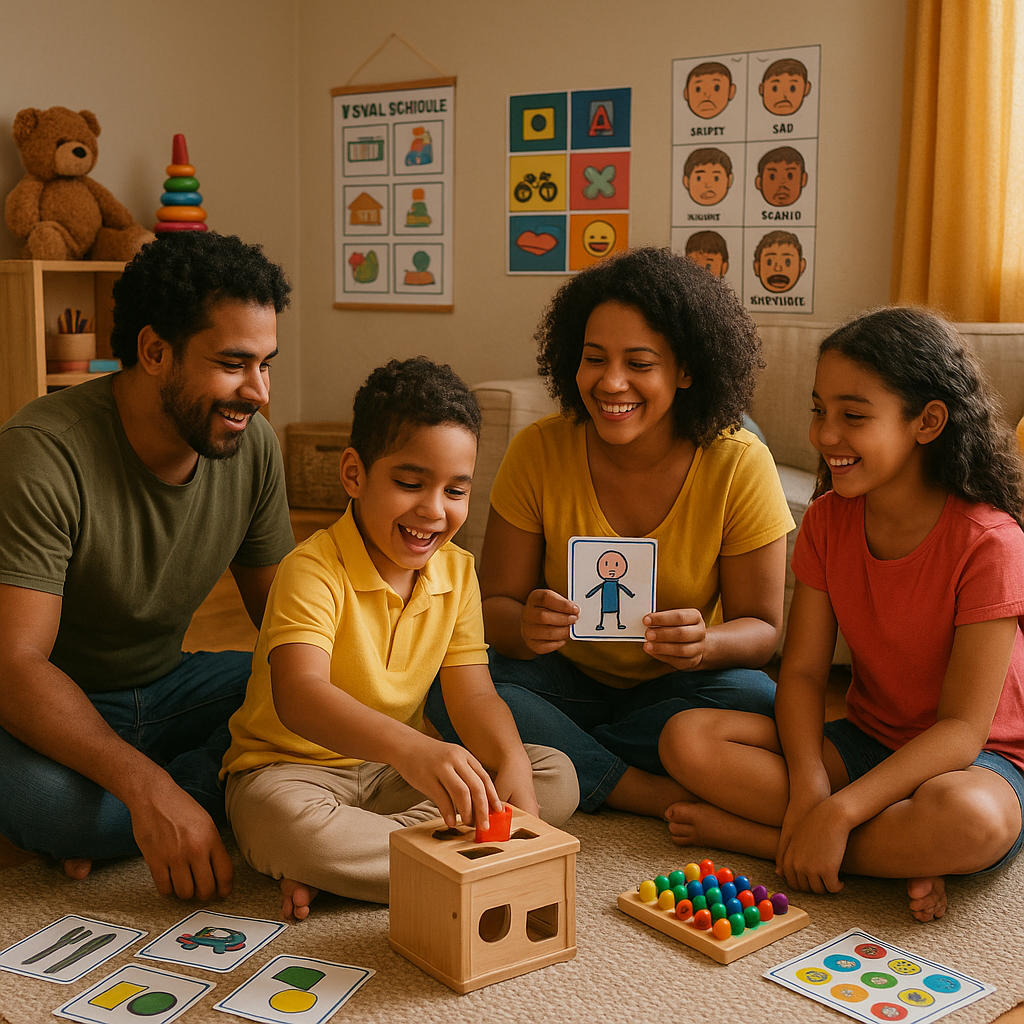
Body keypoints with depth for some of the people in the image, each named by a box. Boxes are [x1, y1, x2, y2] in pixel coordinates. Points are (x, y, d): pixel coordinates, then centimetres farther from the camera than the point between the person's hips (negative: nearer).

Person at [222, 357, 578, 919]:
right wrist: (410, 747, -55)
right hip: (291, 765, -6)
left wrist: (513, 772, -24)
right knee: (281, 819, -41)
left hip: (396, 769, 7)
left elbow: (474, 695, -3)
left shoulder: (457, 572, 0)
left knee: (557, 777, -10)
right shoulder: (314, 570, -22)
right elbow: (298, 696, -38)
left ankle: (343, 859, -20)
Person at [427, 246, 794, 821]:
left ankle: (558, 758, -14)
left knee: (754, 700, -32)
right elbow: (494, 604, -8)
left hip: (673, 690, -1)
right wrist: (524, 627, -33)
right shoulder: (539, 452, -12)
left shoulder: (740, 465, -14)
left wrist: (705, 643, -34)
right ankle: (657, 796, -21)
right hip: (565, 681, 1)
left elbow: (761, 628, -10)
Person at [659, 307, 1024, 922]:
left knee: (969, 819, -42)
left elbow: (963, 727, -22)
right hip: (865, 743, 5)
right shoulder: (828, 521, -2)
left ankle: (748, 832, -21)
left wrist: (836, 812, -31)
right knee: (688, 739, -16)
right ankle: (898, 853, -19)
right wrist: (808, 788, -22)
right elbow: (802, 670, -4)